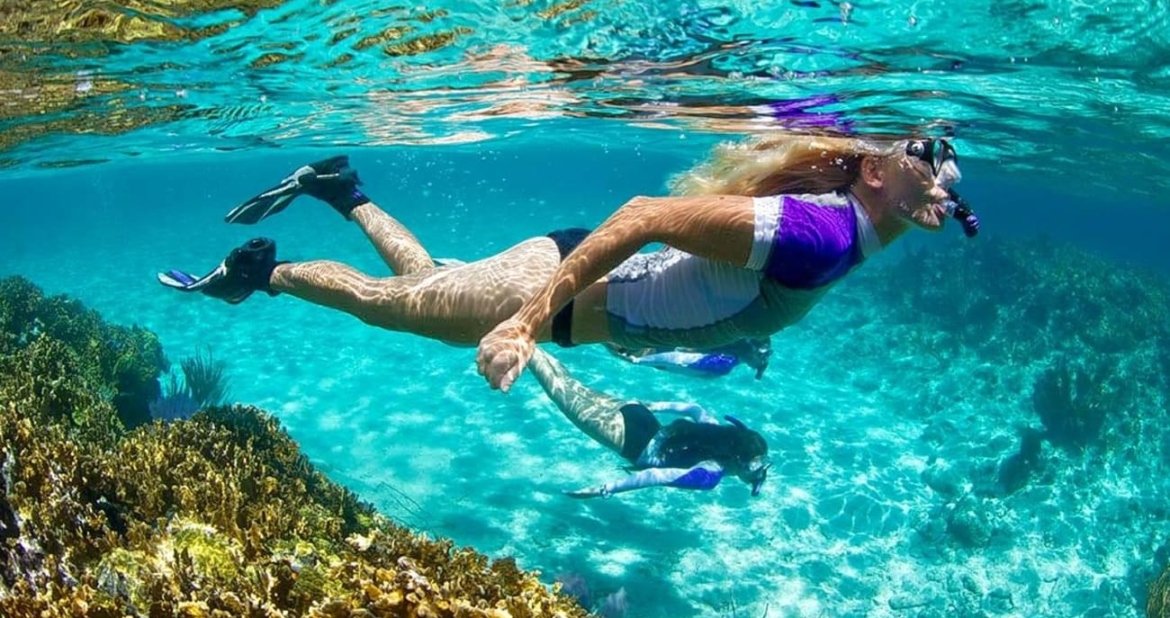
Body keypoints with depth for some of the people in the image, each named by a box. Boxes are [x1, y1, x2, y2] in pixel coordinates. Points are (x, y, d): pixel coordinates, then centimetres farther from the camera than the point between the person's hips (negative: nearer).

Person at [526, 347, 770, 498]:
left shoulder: (725, 434, -4)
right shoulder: (711, 474, -26)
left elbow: (695, 409, 10)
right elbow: (659, 475, -34)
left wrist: (656, 405, 23)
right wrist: (606, 489, -33)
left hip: (643, 423, 7)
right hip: (634, 443, -7)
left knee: (575, 390, 15)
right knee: (567, 396, 3)